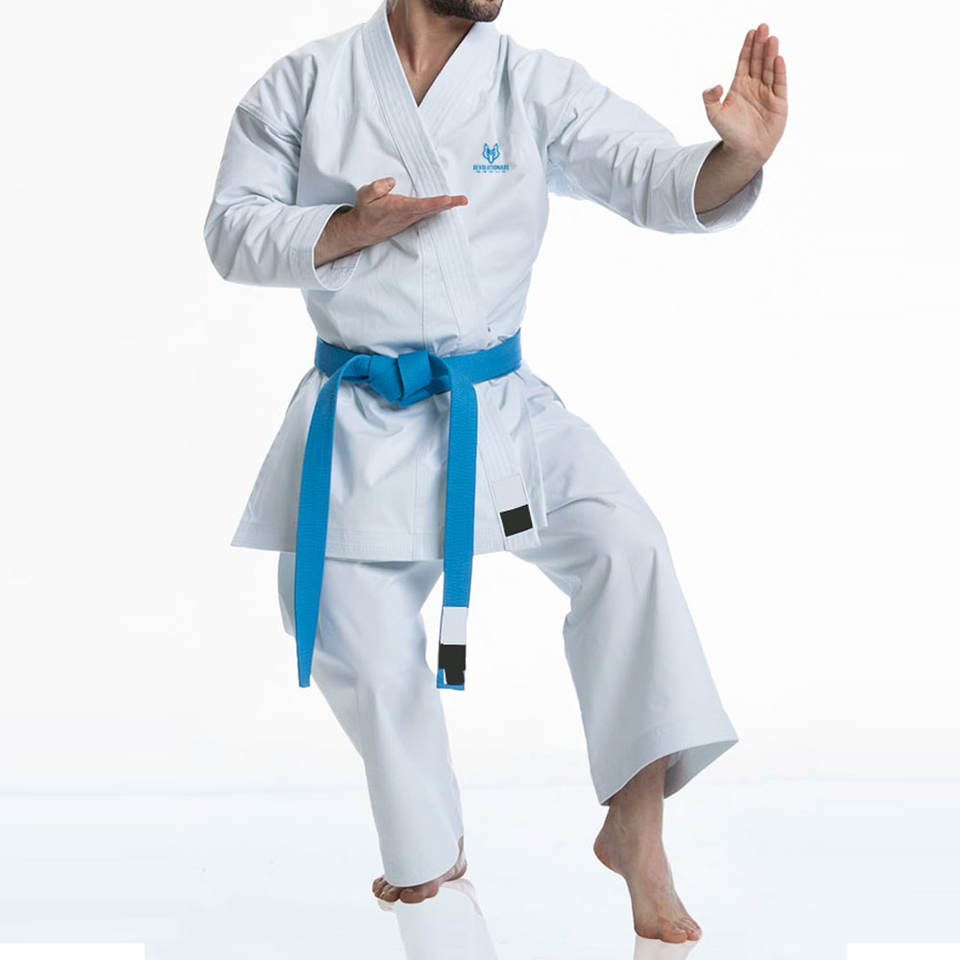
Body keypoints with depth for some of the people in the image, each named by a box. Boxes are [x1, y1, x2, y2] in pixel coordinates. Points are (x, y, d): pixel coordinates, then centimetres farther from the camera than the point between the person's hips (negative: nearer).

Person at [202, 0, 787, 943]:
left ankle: (635, 830, -13)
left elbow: (657, 179, -11)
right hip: (359, 422, 0)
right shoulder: (306, 83, -1)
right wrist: (350, 229, -17)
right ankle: (430, 849, 28)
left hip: (497, 407, 0)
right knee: (362, 648, 2)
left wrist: (739, 154, -33)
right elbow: (233, 230, 0)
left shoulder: (537, 85, -2)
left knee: (621, 543, -23)